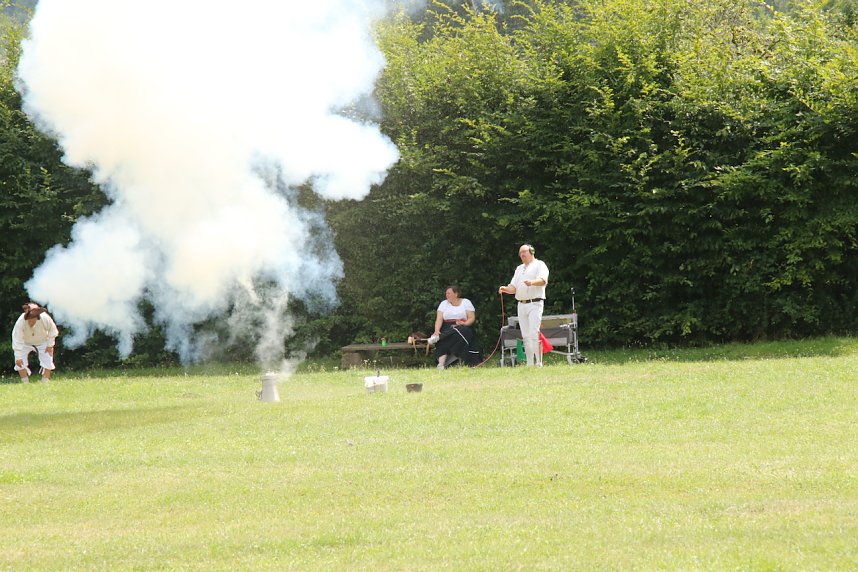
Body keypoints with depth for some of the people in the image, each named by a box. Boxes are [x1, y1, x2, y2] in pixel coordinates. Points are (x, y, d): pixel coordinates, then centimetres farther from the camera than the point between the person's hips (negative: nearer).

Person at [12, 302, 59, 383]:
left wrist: (50, 345, -9)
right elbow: (17, 340, -31)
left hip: (42, 341, 1)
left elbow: (52, 331, -12)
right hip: (25, 342, -1)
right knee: (20, 363, -14)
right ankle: (25, 384, -2)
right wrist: (18, 357, -31)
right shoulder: (20, 322, -37)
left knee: (48, 361, -10)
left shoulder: (45, 318, -34)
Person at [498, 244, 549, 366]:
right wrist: (505, 289, -6)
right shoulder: (519, 269, 24)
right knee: (526, 336, 4)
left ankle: (539, 364, -17)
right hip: (521, 305, 7)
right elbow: (513, 287, 16)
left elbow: (543, 280, -15)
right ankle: (530, 364, 5)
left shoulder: (539, 265, 3)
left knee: (534, 334, -16)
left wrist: (532, 282, -36)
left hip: (535, 304, -7)